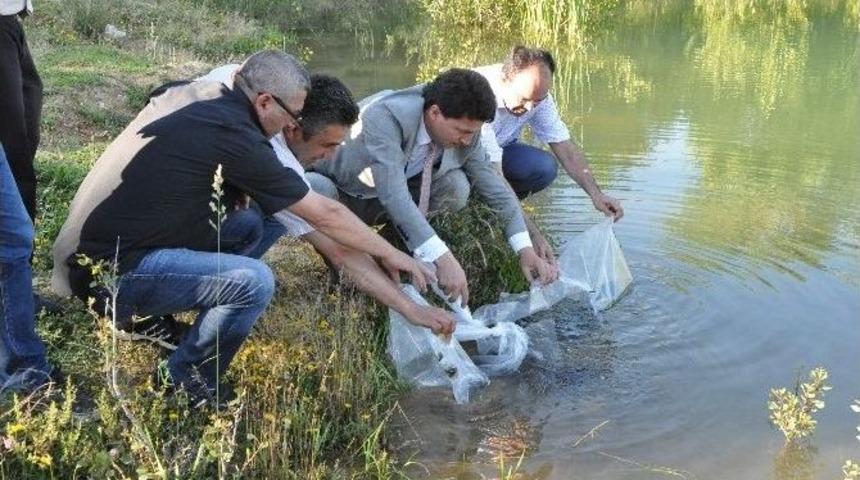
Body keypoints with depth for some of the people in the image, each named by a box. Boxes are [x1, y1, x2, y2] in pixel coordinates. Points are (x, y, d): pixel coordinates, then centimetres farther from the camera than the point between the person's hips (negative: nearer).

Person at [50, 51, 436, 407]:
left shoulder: (194, 99, 4)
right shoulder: (234, 137, -19)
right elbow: (325, 214, -12)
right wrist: (391, 255, 0)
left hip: (103, 238, 9)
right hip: (111, 271, -9)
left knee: (248, 228, 12)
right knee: (254, 281, -24)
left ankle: (152, 318, 13)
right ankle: (181, 379, -1)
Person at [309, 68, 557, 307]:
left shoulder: (464, 132, -16)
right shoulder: (385, 116, -36)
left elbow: (493, 185, -9)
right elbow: (394, 195, -45)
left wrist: (525, 249, -20)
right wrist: (443, 259, -51)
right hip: (337, 192, -4)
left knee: (456, 186, -20)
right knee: (317, 190, -40)